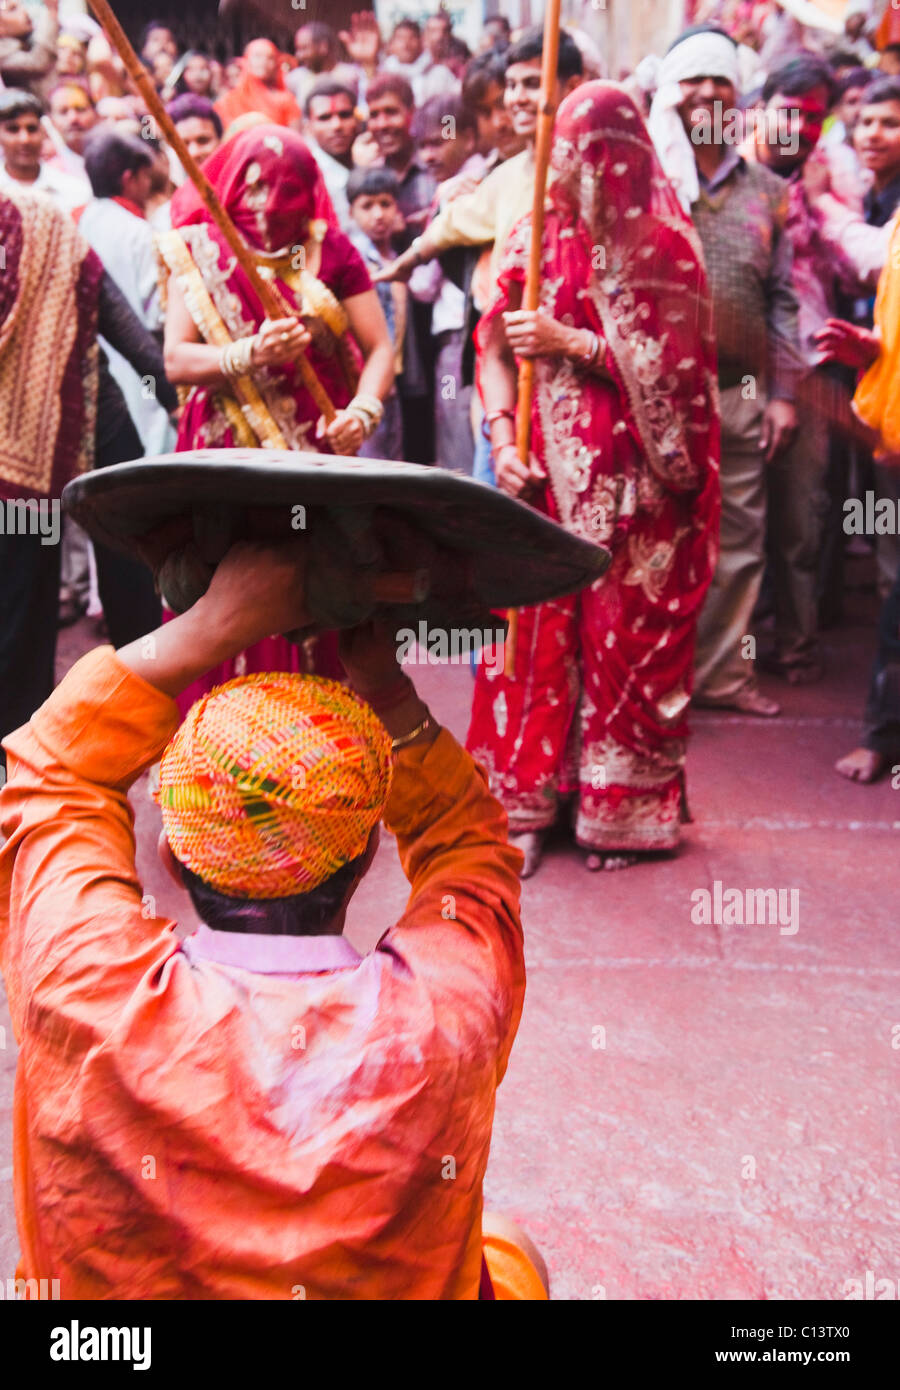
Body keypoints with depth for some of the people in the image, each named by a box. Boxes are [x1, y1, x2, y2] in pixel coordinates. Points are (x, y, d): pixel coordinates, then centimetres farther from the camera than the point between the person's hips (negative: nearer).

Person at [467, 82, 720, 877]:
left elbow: (674, 370, -11)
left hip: (634, 485, -3)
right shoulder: (537, 236, 6)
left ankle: (625, 809, 17)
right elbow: (495, 343, 5)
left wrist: (573, 343, -16)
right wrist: (502, 436, -8)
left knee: (627, 636, 3)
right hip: (545, 475, 3)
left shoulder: (663, 247, -5)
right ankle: (526, 802, 15)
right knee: (534, 628, 3)